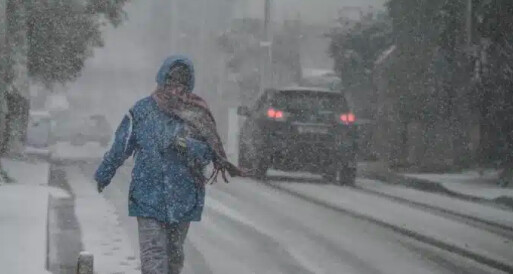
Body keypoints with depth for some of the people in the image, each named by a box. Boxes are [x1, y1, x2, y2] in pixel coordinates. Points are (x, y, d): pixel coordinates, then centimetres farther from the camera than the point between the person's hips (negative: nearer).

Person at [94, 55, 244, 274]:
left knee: (175, 255, 11)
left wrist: (186, 145, -21)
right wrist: (103, 176, 18)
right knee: (153, 255, -12)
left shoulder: (197, 114, 3)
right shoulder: (143, 110, 1)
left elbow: (207, 153, -2)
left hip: (184, 198, 2)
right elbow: (120, 148, 10)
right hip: (148, 196, -2)